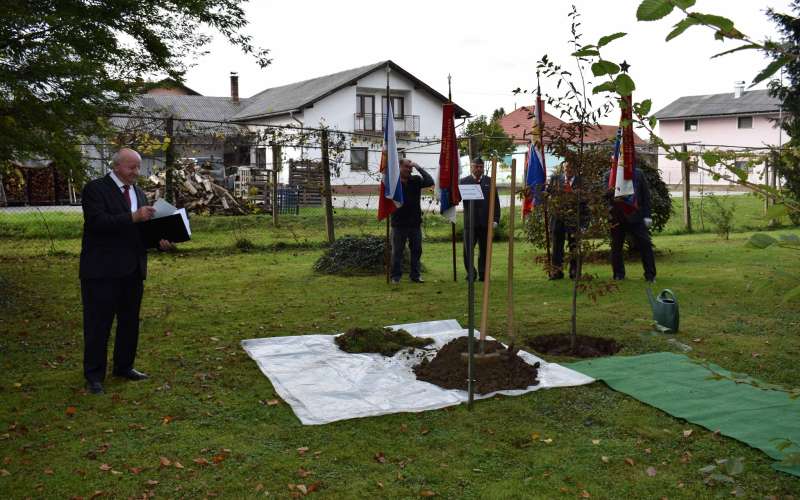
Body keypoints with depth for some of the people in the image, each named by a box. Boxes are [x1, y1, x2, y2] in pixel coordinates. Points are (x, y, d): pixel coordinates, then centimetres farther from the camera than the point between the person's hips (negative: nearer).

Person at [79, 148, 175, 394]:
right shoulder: (95, 189, -7)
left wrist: (160, 240, -3)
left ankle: (124, 366, 28)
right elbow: (97, 221, -21)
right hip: (102, 271, -7)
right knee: (98, 324, 1)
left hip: (132, 270, 7)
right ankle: (94, 375, 10)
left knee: (130, 322, 14)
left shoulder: (139, 193, 15)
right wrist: (133, 217, -28)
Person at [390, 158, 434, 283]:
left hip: (415, 222, 3)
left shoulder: (416, 180, 4)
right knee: (397, 251, 3)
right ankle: (396, 276, 11)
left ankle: (415, 275, 18)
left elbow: (430, 182, -10)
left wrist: (419, 168, -12)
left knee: (416, 250, 8)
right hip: (399, 223, -3)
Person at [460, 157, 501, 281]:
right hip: (470, 222, -1)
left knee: (484, 250, 6)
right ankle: (471, 273, 14)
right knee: (467, 249, 0)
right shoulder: (464, 181, 5)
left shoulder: (489, 181, 9)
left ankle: (483, 274, 15)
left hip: (486, 222, 1)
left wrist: (495, 219, -1)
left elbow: (496, 202, 7)